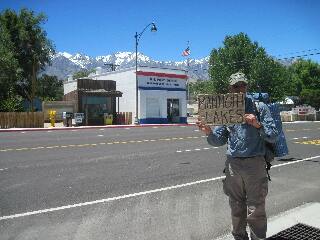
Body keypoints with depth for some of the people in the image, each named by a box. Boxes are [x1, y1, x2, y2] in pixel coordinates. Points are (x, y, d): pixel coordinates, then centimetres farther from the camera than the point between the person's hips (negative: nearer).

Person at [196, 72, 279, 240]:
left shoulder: (259, 107, 2)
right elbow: (220, 140, 10)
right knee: (236, 210, 15)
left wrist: (258, 125, -19)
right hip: (232, 164, 3)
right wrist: (209, 133, -10)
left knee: (255, 212, 0)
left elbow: (273, 136, -2)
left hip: (254, 163, -3)